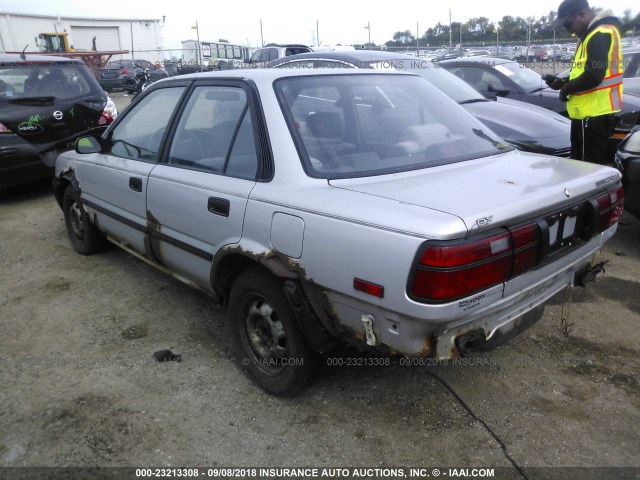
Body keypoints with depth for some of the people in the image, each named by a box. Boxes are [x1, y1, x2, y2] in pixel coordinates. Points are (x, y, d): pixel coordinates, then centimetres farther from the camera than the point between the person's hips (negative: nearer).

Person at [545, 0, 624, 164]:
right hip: (587, 111, 11)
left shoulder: (601, 34, -14)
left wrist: (566, 88, -9)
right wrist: (562, 82, 9)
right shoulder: (590, 35, 19)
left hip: (594, 112, -11)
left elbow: (593, 76, -24)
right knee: (580, 163, 17)